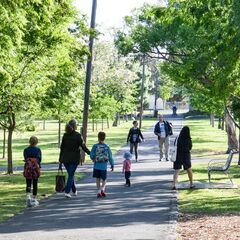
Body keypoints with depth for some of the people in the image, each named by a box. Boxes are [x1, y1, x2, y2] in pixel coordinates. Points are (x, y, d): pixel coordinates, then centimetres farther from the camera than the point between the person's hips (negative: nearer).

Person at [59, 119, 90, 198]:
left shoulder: (65, 135, 3)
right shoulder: (77, 135, -11)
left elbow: (62, 148, 4)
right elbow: (83, 147, -8)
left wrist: (60, 161, 8)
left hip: (65, 159, 4)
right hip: (74, 159, -4)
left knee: (71, 174, 18)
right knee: (71, 175, 1)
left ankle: (74, 191, 30)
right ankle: (67, 192, -7)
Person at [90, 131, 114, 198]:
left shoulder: (95, 146, -7)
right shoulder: (107, 147, -5)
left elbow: (91, 155, -6)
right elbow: (110, 157, -2)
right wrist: (112, 165, 8)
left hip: (96, 166, 0)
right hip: (104, 166, 0)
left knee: (98, 179, 11)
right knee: (104, 179, 12)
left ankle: (99, 191, 9)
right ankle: (103, 189, -11)